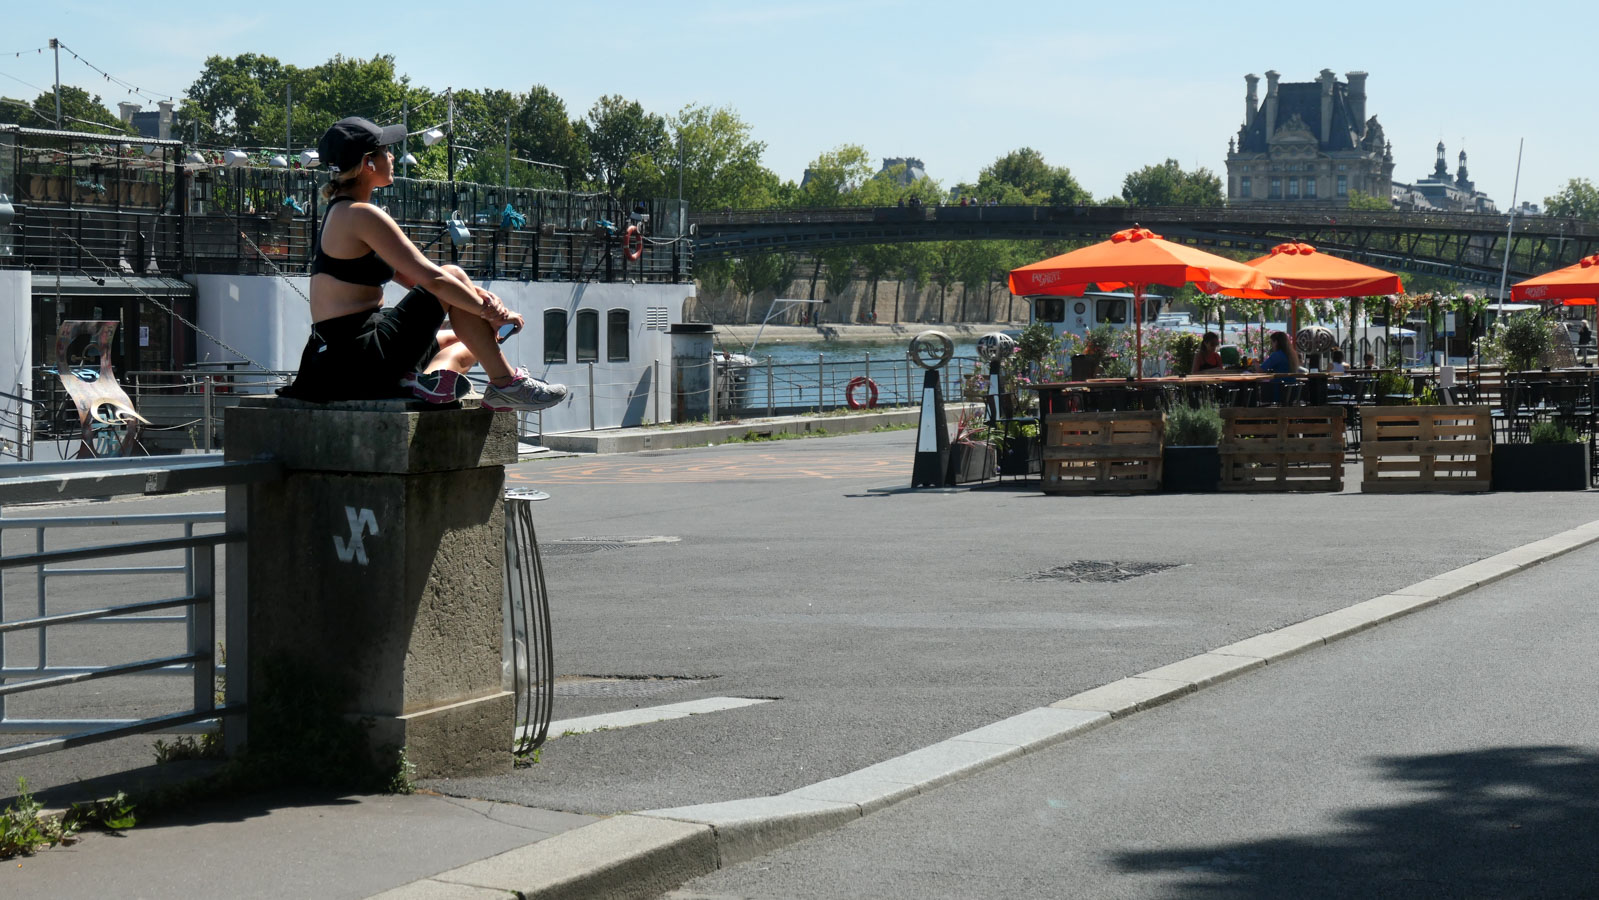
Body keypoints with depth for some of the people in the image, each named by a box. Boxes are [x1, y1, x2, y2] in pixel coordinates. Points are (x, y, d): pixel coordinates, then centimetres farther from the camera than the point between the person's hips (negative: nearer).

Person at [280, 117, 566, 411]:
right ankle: (506, 384, -5)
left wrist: (478, 295, 3)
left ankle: (430, 379, -9)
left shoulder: (340, 212, 17)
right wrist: (489, 312, -6)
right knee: (453, 276, -1)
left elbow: (412, 278, 16)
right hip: (362, 362, -10)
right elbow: (432, 279, -17)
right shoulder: (362, 215, -14)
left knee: (464, 344, 25)